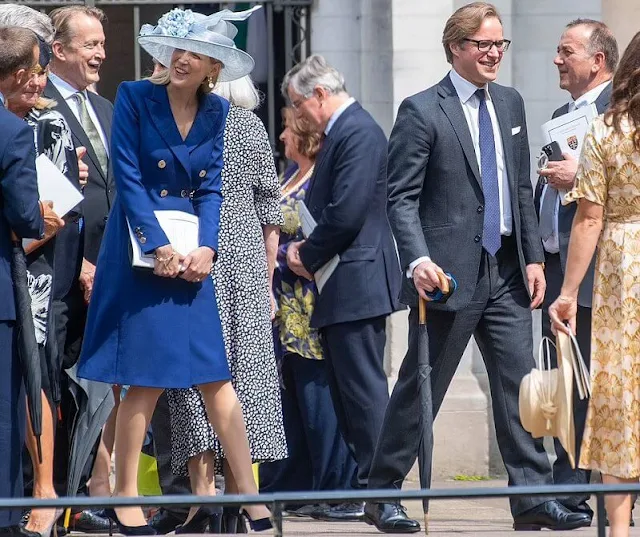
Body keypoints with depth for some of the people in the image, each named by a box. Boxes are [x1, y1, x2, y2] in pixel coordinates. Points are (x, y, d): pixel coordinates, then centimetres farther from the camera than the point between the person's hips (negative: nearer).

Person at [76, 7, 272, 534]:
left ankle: (248, 491, 3)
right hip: (140, 247, -4)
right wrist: (159, 246, -17)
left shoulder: (217, 111, 8)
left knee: (217, 375, 0)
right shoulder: (135, 98, -6)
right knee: (147, 380, -6)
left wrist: (206, 248, -9)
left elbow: (211, 186, 7)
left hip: (193, 251, 4)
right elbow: (128, 178, -10)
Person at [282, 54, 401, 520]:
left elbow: (347, 214, -21)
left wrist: (308, 256, -9)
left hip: (357, 281, -11)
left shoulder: (358, 133, -15)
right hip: (344, 287, 11)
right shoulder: (344, 131, 17)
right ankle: (355, 485, 14)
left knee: (363, 387, -7)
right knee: (348, 388, 11)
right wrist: (305, 250, 6)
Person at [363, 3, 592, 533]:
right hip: (450, 271, -6)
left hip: (506, 271, 6)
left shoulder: (510, 103, 12)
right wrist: (419, 260, -23)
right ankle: (383, 494, 12)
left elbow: (522, 189, 16)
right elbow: (401, 197, -10)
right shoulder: (421, 111, -7)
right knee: (421, 387, 1)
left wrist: (534, 257, 8)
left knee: (519, 383, 2)